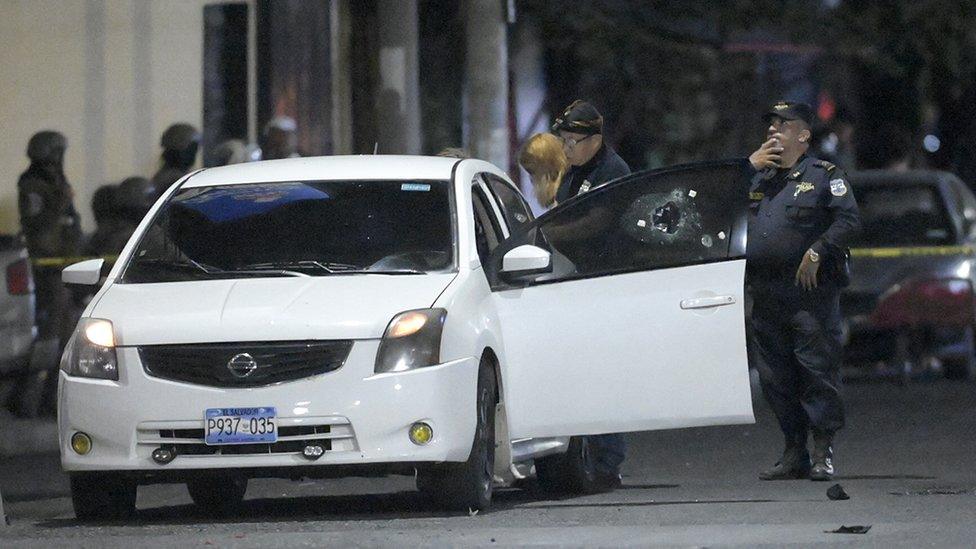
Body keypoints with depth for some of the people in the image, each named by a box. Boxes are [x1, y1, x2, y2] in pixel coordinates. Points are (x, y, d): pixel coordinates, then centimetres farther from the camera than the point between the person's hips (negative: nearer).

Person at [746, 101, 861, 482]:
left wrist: (817, 252, -15)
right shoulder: (758, 179, 21)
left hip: (810, 292, -6)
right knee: (775, 378, 6)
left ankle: (823, 454, -5)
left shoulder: (824, 175, 4)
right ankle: (794, 454, 12)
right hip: (766, 298, 6)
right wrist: (749, 165, 5)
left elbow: (849, 219, -6)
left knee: (818, 371, -8)